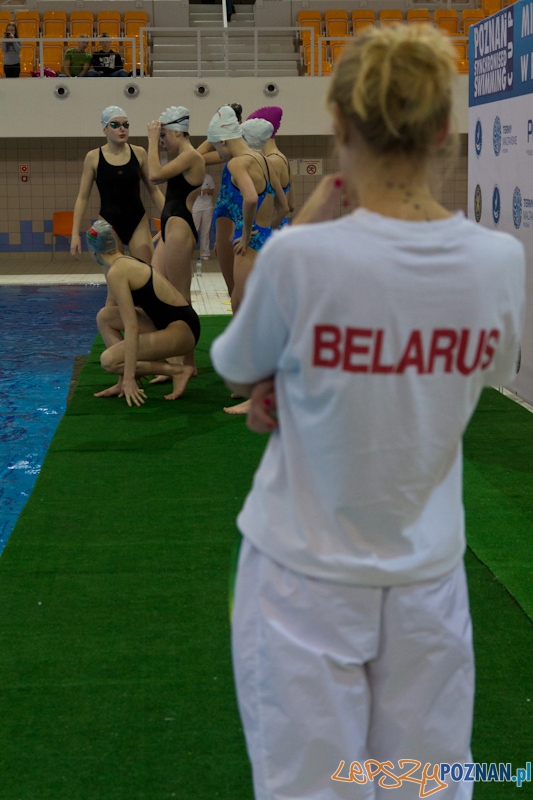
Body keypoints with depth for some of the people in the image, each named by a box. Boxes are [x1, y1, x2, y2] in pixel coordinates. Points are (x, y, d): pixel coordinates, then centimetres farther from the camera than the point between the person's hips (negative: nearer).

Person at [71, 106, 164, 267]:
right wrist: (75, 233, -4)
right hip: (109, 224, -1)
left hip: (138, 223, 1)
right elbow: (83, 197, 2)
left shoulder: (139, 153, 2)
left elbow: (154, 190, 8)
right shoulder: (93, 157, -2)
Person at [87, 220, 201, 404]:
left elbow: (132, 327, -22)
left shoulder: (116, 272, -15)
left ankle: (174, 371, -4)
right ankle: (125, 382, 8)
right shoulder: (127, 261, 13)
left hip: (180, 330, -9)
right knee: (104, 316, 9)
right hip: (171, 322, 9)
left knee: (108, 360, -14)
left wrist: (129, 377, -23)